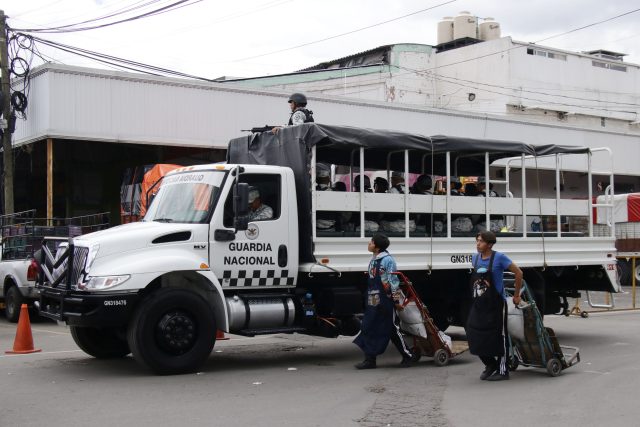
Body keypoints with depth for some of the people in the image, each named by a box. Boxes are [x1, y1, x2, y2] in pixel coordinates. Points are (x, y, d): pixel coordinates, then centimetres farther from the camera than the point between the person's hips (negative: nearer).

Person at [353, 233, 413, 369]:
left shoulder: (387, 260, -12)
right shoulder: (373, 260, 13)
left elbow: (393, 279, -13)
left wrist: (395, 295, -15)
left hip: (385, 301, -8)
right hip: (372, 302, 8)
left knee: (393, 329, 1)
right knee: (369, 329, 4)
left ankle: (407, 356, 15)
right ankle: (370, 359, 8)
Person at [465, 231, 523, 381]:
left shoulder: (499, 257, -11)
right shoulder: (475, 258, 7)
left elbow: (518, 273, -6)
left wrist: (516, 295, -2)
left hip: (496, 304, -6)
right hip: (479, 304, 6)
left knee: (499, 337, 1)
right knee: (475, 336, 4)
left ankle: (502, 370, 13)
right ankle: (490, 364, 25)